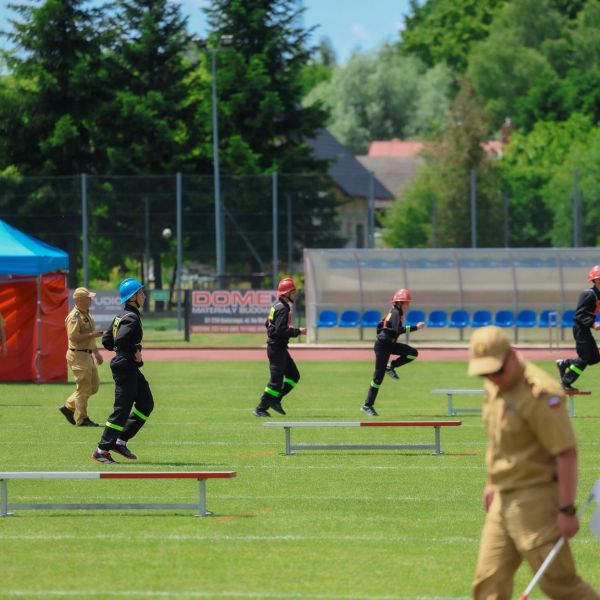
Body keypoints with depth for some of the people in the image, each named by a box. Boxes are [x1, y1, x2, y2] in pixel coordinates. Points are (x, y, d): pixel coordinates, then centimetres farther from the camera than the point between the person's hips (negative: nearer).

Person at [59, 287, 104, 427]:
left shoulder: (86, 314, 16)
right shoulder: (75, 316, -16)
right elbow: (73, 337, -25)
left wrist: (96, 352, 23)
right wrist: (92, 334, -24)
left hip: (87, 355, 10)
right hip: (78, 356, -10)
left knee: (94, 385, 13)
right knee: (84, 387, -5)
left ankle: (68, 407, 22)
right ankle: (82, 419, 3)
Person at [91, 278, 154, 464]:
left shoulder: (121, 316, 13)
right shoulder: (131, 318, -17)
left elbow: (107, 341, 16)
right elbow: (120, 340, -31)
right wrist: (134, 351, -18)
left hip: (132, 370, 10)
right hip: (126, 369, -10)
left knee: (146, 404, 13)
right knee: (122, 409, -6)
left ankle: (120, 441, 14)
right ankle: (102, 450, -1)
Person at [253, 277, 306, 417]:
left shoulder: (277, 306, 12)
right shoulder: (282, 308, -18)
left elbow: (267, 324, 20)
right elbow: (281, 330, -27)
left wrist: (290, 329, 16)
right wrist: (298, 331, -18)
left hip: (279, 348, 10)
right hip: (277, 348, -10)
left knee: (294, 375, 14)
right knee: (276, 380, -8)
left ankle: (275, 400, 16)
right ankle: (260, 409, -4)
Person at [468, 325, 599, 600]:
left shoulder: (540, 393, -19)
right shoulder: (494, 387, 9)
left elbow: (566, 453, -20)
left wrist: (566, 509, -22)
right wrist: (492, 482, 25)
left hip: (536, 498, -8)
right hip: (504, 499, 8)